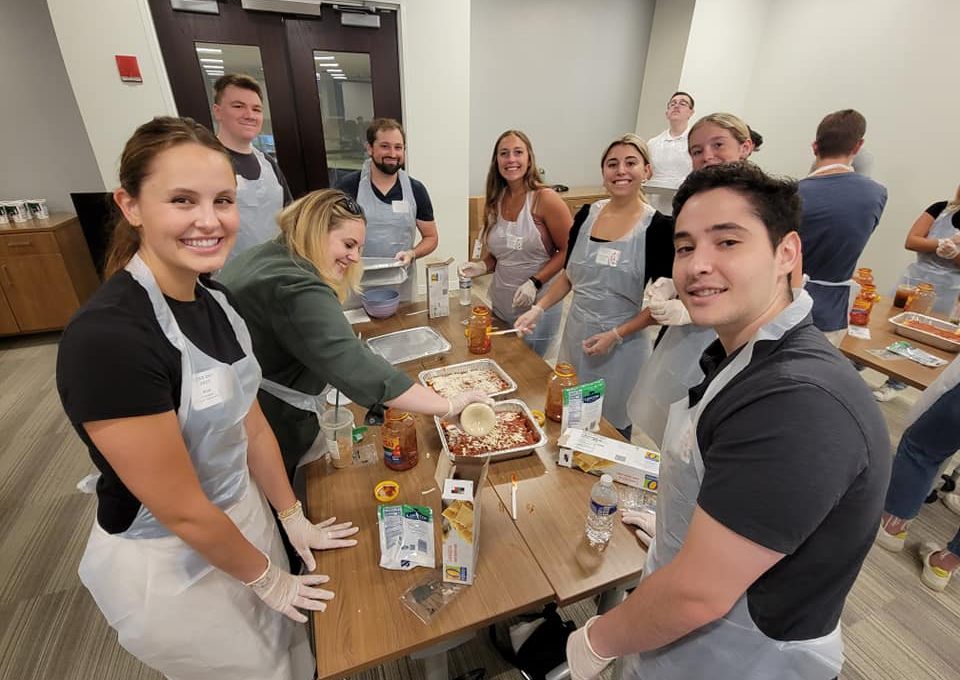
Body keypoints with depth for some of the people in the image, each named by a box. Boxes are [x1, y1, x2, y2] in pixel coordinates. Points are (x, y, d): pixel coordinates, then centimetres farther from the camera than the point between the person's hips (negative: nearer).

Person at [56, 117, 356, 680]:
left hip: (242, 515, 6)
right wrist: (265, 575, -9)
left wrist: (294, 519, 6)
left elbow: (252, 425, 0)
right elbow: (183, 511, -24)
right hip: (169, 562, -6)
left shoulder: (212, 300, -6)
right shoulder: (106, 338, -31)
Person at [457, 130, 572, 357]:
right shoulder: (495, 202, 4)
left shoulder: (545, 199, -12)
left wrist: (535, 282, -20)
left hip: (537, 306, -5)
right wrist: (481, 266, -6)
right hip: (500, 304, 5)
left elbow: (568, 250, -11)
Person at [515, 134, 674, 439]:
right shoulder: (586, 215, 2)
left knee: (612, 429, 10)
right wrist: (538, 309, -2)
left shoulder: (659, 227, -10)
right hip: (575, 335, 4)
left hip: (622, 345, -4)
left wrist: (616, 335, -17)